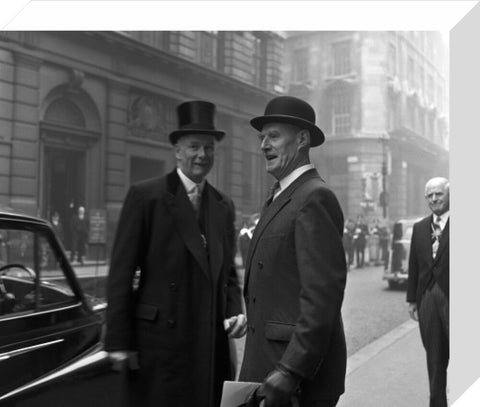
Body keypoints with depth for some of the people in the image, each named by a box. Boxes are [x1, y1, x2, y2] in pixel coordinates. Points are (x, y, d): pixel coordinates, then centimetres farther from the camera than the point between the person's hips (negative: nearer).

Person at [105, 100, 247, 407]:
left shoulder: (224, 206, 12)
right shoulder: (145, 196, -4)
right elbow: (121, 272, -7)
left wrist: (236, 311, -1)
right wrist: (119, 341, -10)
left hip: (213, 343, 5)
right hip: (160, 340, -5)